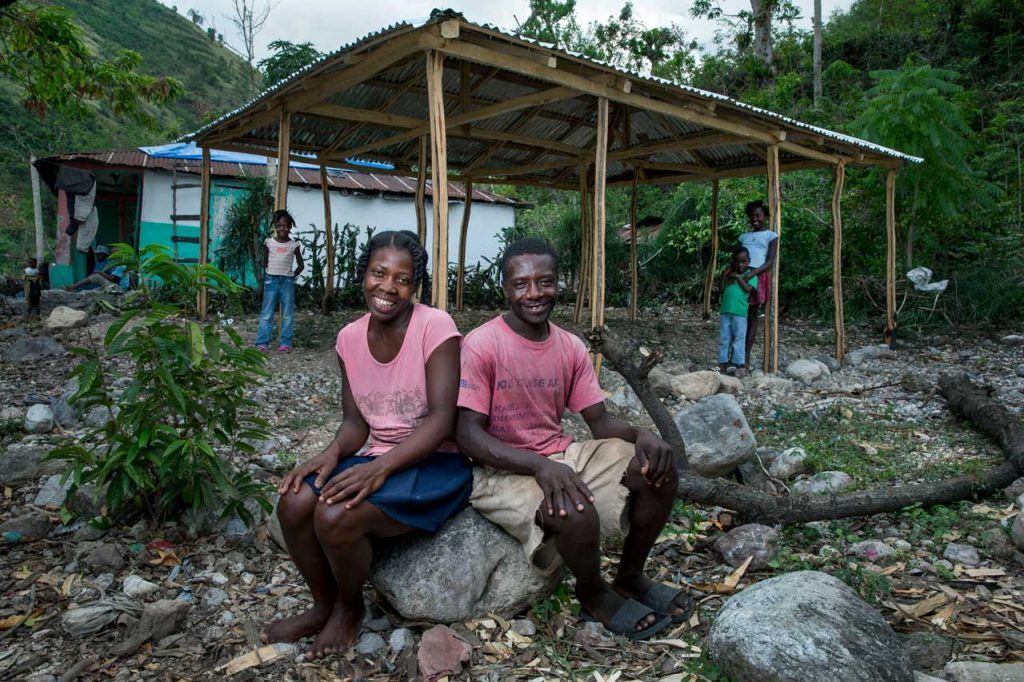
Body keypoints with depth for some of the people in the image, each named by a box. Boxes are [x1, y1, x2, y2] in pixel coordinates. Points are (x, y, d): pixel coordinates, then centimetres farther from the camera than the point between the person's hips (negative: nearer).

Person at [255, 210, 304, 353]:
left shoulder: (294, 245, 1)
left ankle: (285, 343, 9)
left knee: (287, 315, 3)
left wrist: (292, 276, 2)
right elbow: (264, 262, 13)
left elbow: (300, 264, 9)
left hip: (287, 281, 0)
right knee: (266, 314, 2)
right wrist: (270, 273, 5)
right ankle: (262, 342, 4)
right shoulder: (269, 242, 2)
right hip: (271, 280, 0)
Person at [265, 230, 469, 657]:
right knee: (294, 503, -16)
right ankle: (324, 605, 12)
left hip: (435, 462, -6)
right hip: (378, 460, 6)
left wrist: (379, 468, -30)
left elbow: (442, 419, -21)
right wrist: (332, 454, -14)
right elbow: (356, 421, 8)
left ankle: (350, 608, 7)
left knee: (335, 516, -26)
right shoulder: (350, 338, 4)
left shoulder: (434, 327, -15)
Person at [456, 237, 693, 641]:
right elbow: (468, 436, -19)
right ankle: (593, 595, 2)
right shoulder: (481, 345, -15)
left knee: (658, 467, -10)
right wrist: (540, 466, -32)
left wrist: (641, 436, -18)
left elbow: (600, 422, 5)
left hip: (561, 457, 6)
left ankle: (630, 578, 12)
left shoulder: (571, 347, 4)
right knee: (577, 512, -34)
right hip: (502, 471, -6)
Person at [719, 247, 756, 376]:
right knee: (724, 338, 7)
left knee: (739, 338, -2)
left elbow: (748, 288, -13)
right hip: (726, 310, 4)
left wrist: (738, 277, -7)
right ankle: (723, 363, 12)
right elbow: (722, 290, 11)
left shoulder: (751, 275, 4)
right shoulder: (730, 273, 16)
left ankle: (739, 364, 1)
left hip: (740, 312, -4)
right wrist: (724, 275, 3)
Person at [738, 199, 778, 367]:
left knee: (752, 317, -2)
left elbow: (770, 262, -4)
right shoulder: (743, 237, 20)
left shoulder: (771, 236, 8)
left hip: (758, 278, -3)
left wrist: (750, 275, -19)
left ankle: (746, 356, -2)